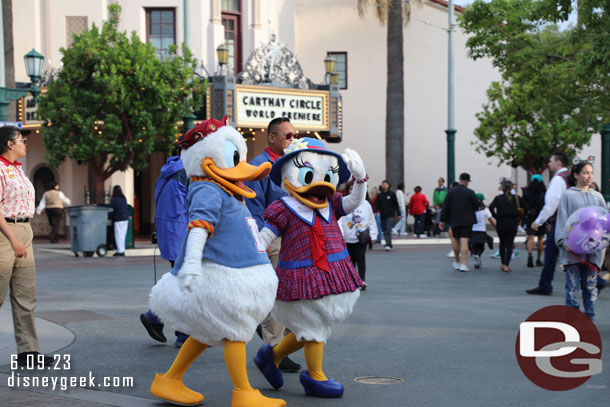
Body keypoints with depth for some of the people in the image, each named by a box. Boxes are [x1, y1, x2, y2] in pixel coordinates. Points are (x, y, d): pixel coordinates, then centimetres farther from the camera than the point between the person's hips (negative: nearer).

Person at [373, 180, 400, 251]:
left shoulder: (392, 194, 0)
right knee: (384, 230, 7)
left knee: (388, 230, -15)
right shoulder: (379, 195, 8)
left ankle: (388, 245, -18)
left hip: (390, 215, -4)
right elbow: (376, 204, 3)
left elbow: (396, 204, 3)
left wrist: (398, 214, 4)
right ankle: (389, 244, 18)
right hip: (382, 215, 4)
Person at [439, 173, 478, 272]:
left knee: (456, 240, 17)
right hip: (467, 221, -3)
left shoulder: (451, 192, -1)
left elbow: (445, 207, -2)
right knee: (464, 241, -5)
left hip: (454, 220, 3)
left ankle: (457, 262, 28)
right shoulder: (470, 192, -9)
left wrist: (442, 220, 1)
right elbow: (476, 206, -3)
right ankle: (463, 264, -10)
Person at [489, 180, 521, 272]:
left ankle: (503, 264, 20)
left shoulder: (498, 198, -3)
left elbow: (491, 207, -15)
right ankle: (506, 265, -8)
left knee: (502, 243, 17)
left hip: (501, 223, 0)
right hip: (513, 224, 0)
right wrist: (518, 218, 6)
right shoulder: (516, 198, 2)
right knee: (509, 244, 3)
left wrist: (496, 216, -4)